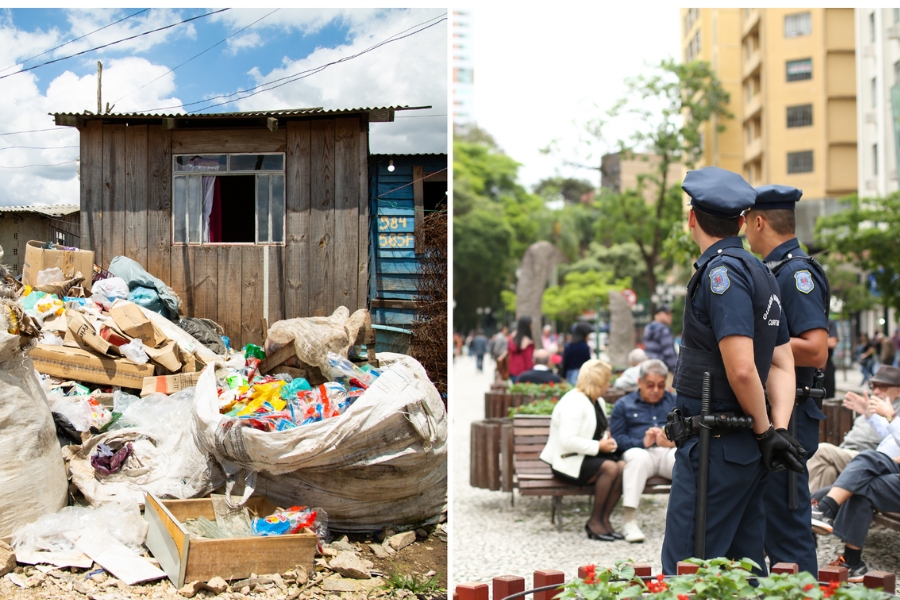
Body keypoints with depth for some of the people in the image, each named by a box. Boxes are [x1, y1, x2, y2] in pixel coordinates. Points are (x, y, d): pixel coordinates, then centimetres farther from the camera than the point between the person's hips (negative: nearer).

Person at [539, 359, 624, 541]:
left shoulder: (599, 402, 16)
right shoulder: (573, 403, -16)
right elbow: (568, 441, -25)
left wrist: (608, 440, 5)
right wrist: (598, 446, -21)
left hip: (589, 456, 9)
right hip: (568, 461, -9)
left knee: (622, 467, -18)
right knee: (610, 468, -29)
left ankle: (604, 519, -11)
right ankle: (594, 522, -16)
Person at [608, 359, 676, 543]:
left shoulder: (675, 402, 23)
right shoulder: (623, 405, 17)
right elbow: (616, 438, 4)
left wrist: (675, 441, -13)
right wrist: (642, 442, -13)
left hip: (669, 452, 1)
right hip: (640, 451, -1)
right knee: (637, 456, -39)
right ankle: (630, 522, -37)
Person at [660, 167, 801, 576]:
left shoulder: (721, 271, -14)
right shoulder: (760, 272, 15)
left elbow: (741, 368, -22)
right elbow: (782, 364, 14)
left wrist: (765, 431, -9)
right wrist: (779, 429, 3)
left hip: (715, 446, -10)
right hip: (744, 448, 10)